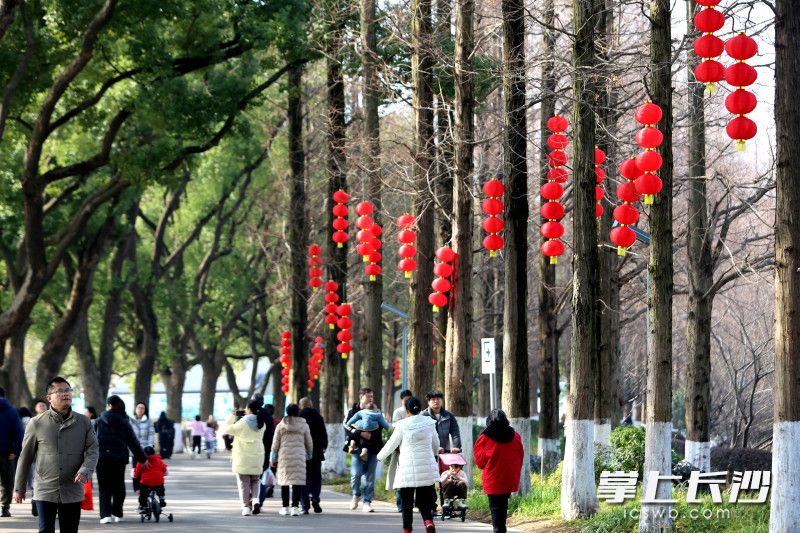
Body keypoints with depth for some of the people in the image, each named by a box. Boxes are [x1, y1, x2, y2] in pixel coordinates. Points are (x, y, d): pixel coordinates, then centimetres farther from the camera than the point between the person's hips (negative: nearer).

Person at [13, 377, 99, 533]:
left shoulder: (83, 422, 5)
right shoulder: (36, 423, 0)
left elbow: (92, 451, 2)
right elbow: (25, 457, 6)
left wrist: (85, 471, -19)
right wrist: (19, 488, 9)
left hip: (73, 492, 2)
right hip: (45, 491, -2)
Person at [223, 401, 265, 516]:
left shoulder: (242, 422, -12)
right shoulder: (261, 424, 2)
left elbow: (227, 429, -3)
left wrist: (232, 416, 5)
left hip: (242, 457, -4)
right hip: (257, 457, 4)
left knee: (243, 482, 4)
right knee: (255, 481, 16)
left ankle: (246, 507, 0)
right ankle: (255, 499, -9)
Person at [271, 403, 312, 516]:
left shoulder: (280, 426, 2)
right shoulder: (304, 426, 3)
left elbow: (275, 444, 4)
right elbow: (309, 444, 9)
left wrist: (273, 459, 12)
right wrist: (309, 455, 24)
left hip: (284, 457, 1)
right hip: (299, 456, -1)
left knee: (284, 481, 9)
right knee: (297, 481, -2)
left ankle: (285, 508, 11)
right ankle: (295, 507, -11)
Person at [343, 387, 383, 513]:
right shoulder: (353, 411, 4)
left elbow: (381, 428, 5)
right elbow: (347, 427, -7)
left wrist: (372, 435, -13)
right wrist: (360, 434, -20)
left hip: (372, 449, 2)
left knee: (370, 476, 0)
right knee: (356, 473, -14)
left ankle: (367, 502, 5)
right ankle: (356, 495, 13)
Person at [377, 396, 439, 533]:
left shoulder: (402, 425, -8)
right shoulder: (428, 422, 3)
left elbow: (391, 444, 2)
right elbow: (436, 444, 15)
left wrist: (380, 456, 20)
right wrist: (433, 454, 37)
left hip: (408, 467, -3)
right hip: (427, 467, 3)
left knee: (407, 501, 9)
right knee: (424, 499, 5)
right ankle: (428, 520, -20)